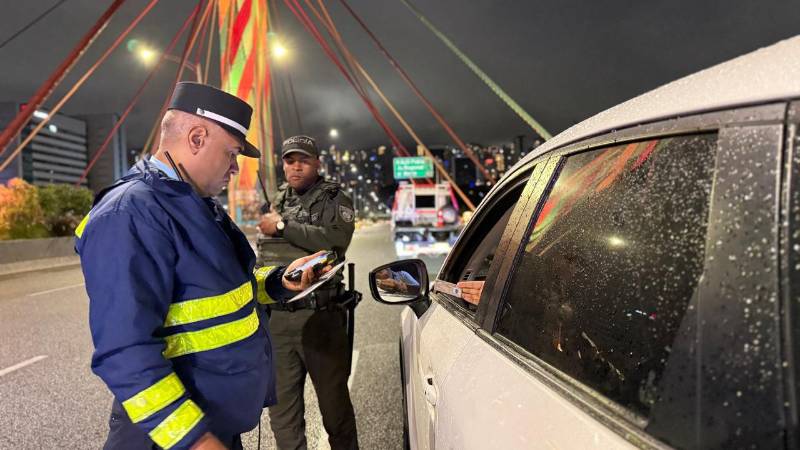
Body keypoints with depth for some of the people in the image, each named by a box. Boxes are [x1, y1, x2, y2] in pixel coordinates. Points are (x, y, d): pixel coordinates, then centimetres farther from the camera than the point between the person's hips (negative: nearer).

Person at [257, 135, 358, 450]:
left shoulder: (334, 200, -1)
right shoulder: (278, 201, 15)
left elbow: (335, 240, -22)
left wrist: (282, 226, -16)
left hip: (320, 317, -5)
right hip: (278, 317, 5)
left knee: (334, 402, 8)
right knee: (281, 407, 14)